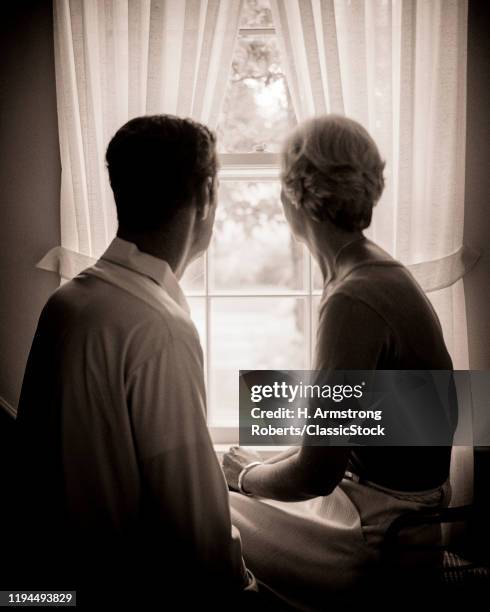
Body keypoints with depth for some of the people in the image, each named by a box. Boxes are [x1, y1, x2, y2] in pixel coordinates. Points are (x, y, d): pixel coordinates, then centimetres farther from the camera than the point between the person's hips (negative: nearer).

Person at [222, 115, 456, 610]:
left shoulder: (354, 301, -26)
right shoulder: (378, 271, 3)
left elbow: (317, 473, -23)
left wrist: (246, 475, -5)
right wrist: (269, 464, 8)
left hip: (380, 537, -8)